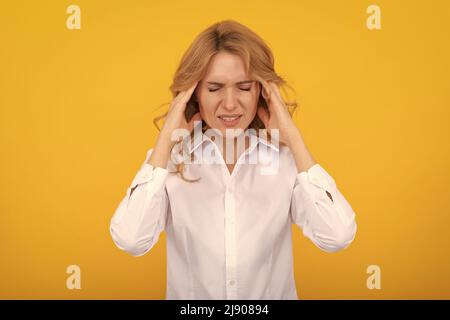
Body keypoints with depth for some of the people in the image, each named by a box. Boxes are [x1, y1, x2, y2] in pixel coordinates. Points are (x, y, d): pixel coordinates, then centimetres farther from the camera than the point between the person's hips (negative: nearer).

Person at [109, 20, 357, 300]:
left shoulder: (287, 156, -6)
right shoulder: (171, 157, -5)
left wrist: (293, 137, -15)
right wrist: (166, 138, -15)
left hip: (273, 294, 0)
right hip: (188, 297, 0)